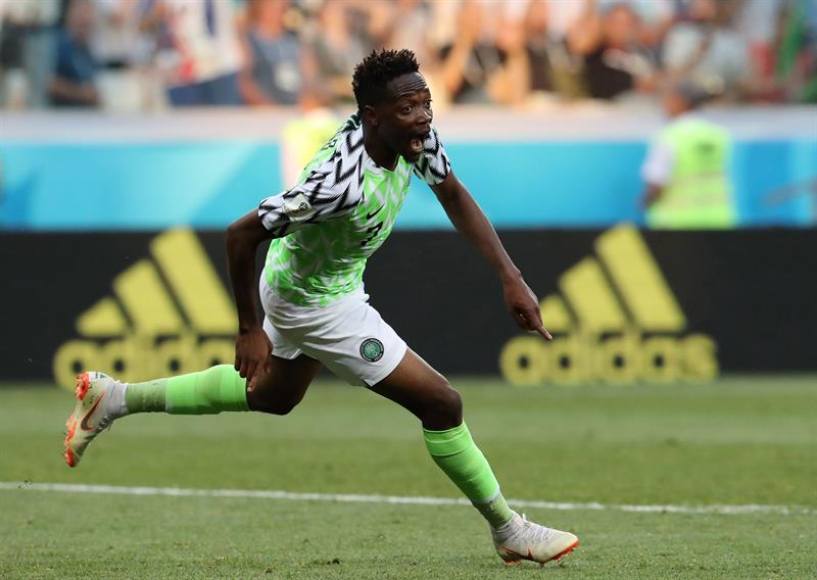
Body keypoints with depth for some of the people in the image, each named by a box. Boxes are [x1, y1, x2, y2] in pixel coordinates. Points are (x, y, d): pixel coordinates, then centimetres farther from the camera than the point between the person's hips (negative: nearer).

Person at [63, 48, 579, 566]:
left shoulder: (416, 136, -17)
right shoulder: (340, 183, -39)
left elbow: (454, 197, 2)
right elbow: (242, 235, -31)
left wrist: (511, 277, -5)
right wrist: (250, 330, -21)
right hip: (319, 304, -9)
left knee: (272, 397, 33)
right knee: (441, 404, -5)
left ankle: (116, 399, 39)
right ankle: (510, 532, 11)